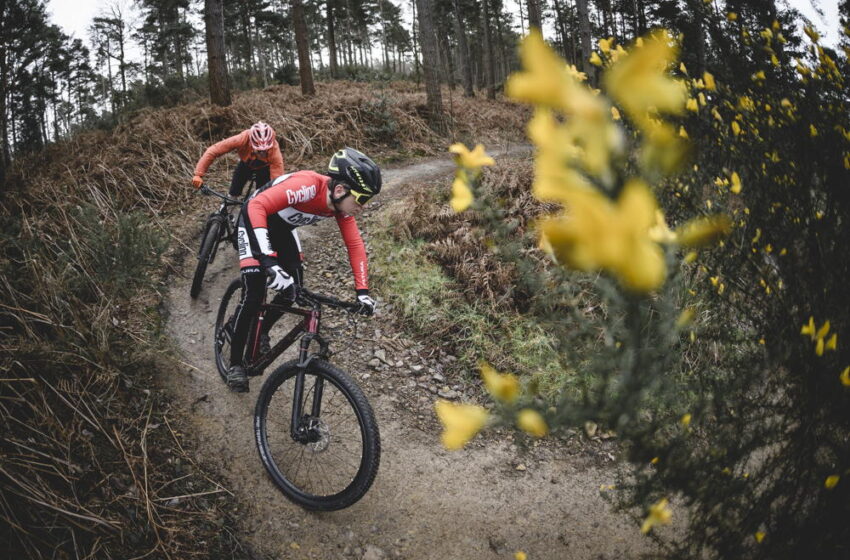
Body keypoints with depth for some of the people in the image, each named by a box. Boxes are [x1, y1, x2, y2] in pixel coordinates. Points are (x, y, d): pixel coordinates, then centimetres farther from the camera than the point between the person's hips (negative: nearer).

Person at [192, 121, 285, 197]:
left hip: (264, 167, -1)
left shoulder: (274, 150, -42)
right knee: (233, 194, -2)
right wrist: (198, 174, -41)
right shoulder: (243, 139, -42)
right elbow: (213, 150, -37)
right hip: (245, 163, 1)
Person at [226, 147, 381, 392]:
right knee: (254, 294, -14)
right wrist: (269, 261, -56)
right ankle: (235, 364, 1)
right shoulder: (307, 186, -40)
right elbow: (256, 206, -48)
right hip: (254, 219, -7)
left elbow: (355, 245, -11)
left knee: (293, 288, 0)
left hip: (282, 227, 7)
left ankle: (262, 332, 29)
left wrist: (362, 292, -18)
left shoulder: (342, 203, -18)